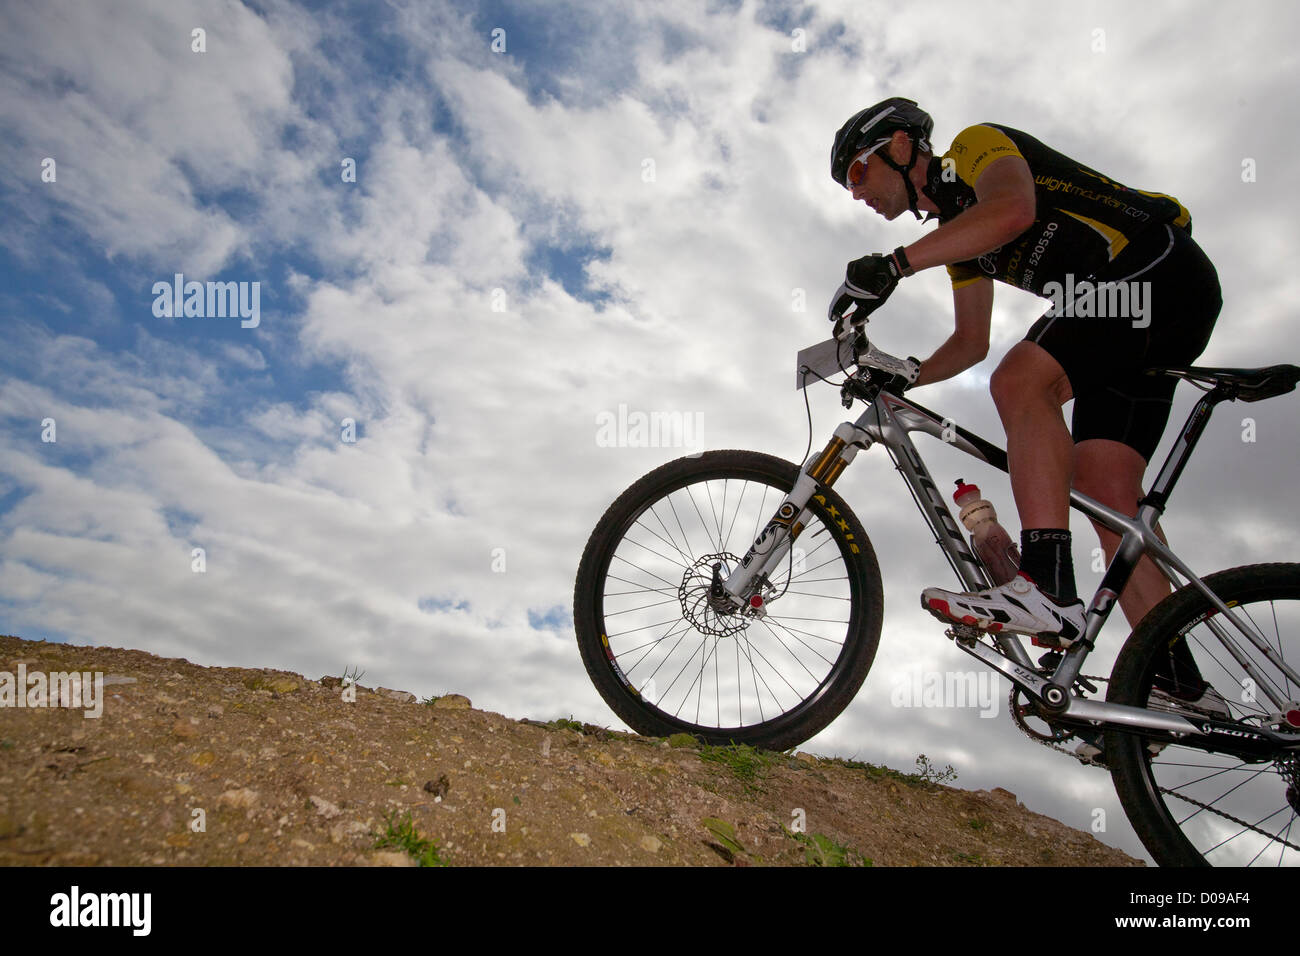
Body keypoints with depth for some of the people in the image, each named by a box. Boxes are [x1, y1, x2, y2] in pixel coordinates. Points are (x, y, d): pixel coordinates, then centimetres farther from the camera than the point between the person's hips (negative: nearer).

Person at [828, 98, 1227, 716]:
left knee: (1021, 382, -29)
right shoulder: (959, 233, 23)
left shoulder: (977, 144, -2)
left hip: (1159, 271, -9)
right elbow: (971, 343, 24)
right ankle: (1175, 680, -5)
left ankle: (1048, 589, -36)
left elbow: (1012, 211, -27)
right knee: (1107, 493, -3)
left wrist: (891, 265, -33)